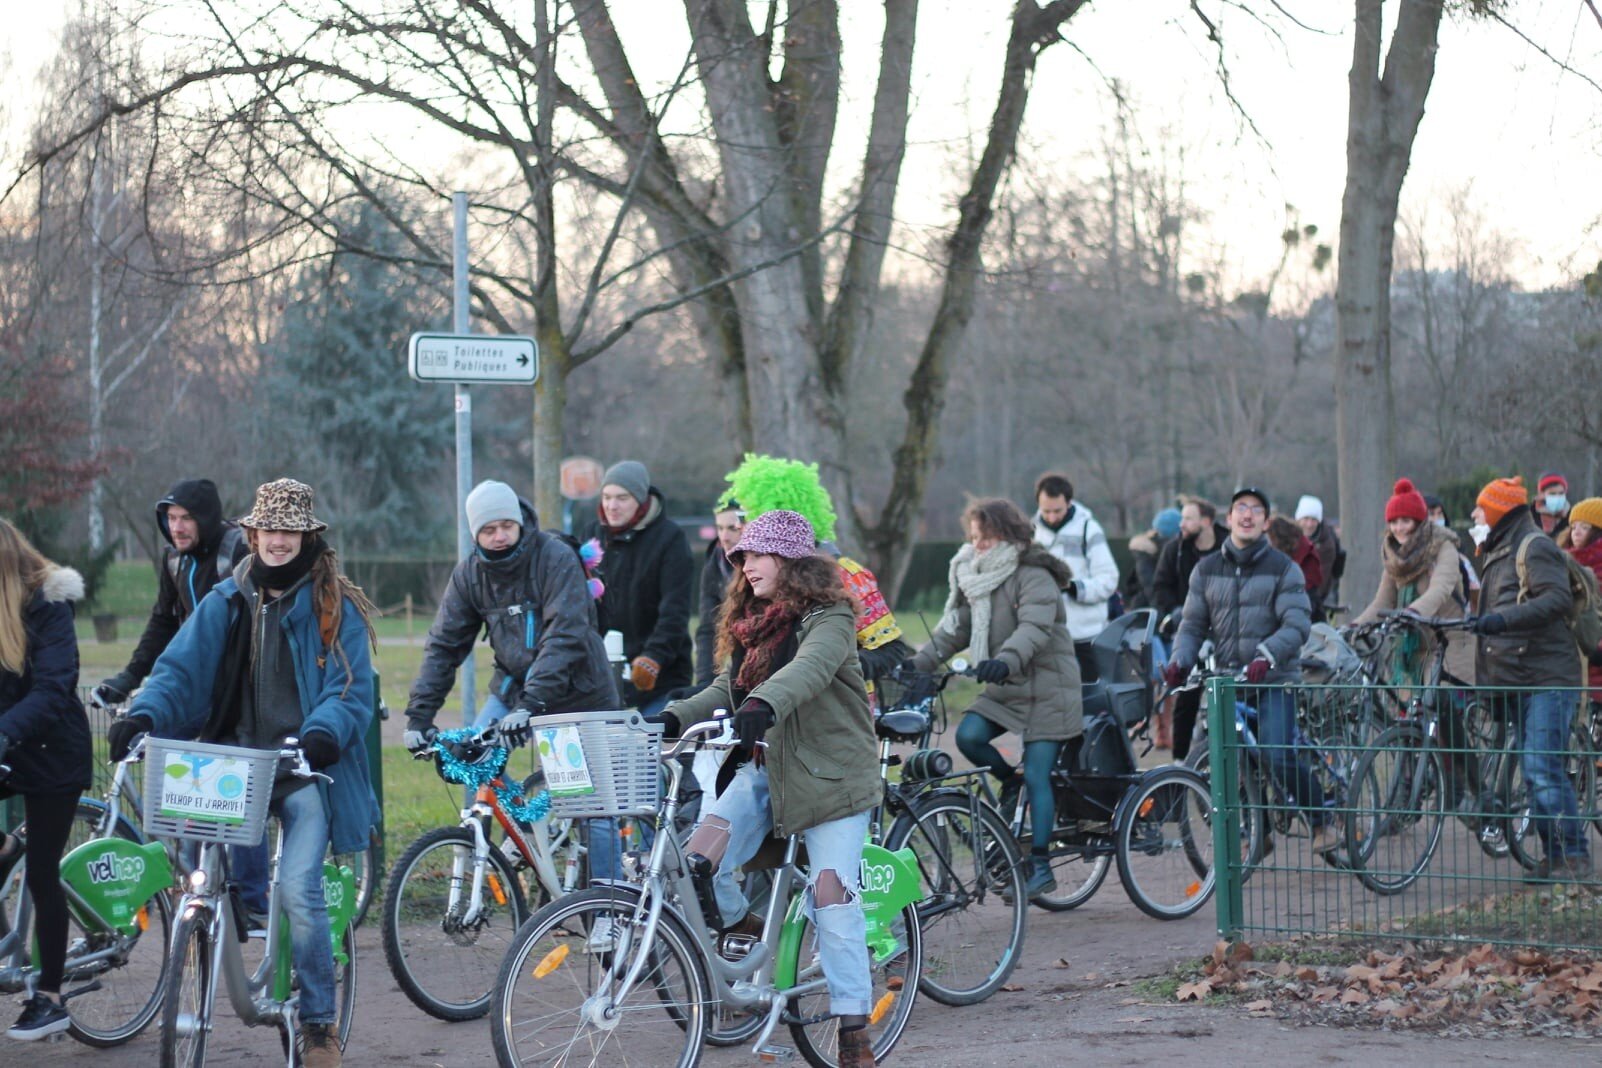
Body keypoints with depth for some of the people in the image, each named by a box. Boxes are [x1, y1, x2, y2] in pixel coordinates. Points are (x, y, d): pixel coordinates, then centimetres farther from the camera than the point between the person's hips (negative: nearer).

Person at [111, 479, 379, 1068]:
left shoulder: (335, 608, 2)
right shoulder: (226, 602, 11)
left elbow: (351, 689, -4)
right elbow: (181, 669, 5)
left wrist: (324, 733, -25)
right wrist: (143, 715, -15)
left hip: (306, 770, -4)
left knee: (298, 892, -17)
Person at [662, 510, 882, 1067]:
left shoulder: (828, 619, -11)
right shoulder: (749, 625, 13)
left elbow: (809, 670, -30)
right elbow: (727, 689, 8)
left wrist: (763, 705, -49)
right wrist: (675, 717, -10)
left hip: (830, 774, -6)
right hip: (764, 770, 6)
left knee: (832, 901, -11)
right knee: (697, 864, -16)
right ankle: (742, 928, 14)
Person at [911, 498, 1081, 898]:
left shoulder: (1034, 576, -15)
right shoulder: (975, 578, 9)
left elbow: (1035, 627, -30)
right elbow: (953, 629, 7)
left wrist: (1006, 661, -48)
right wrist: (916, 665, -8)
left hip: (1045, 688, -7)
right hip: (1002, 689, 7)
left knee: (1036, 776, -8)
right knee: (968, 735, -19)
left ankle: (1040, 865, 1)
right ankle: (1009, 781, 10)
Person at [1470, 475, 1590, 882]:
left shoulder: (1534, 548, -7)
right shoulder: (1497, 556, 23)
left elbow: (1558, 599, -23)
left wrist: (1503, 619, -33)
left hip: (1547, 679, -10)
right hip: (1516, 681, 10)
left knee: (1543, 769, -16)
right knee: (1534, 772, 7)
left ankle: (1575, 857, -14)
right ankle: (1554, 857, 11)